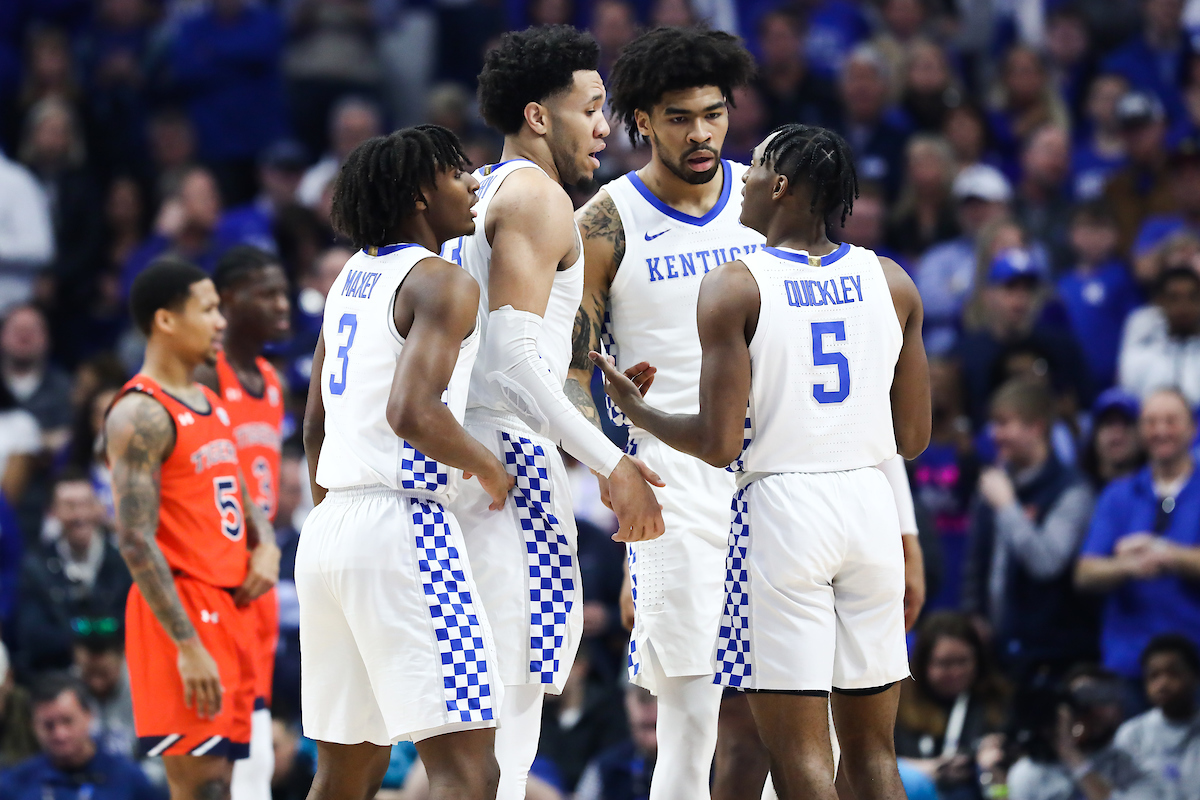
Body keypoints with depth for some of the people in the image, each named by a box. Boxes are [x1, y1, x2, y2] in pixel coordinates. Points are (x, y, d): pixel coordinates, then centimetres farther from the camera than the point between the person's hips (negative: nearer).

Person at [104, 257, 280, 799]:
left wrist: (265, 546, 3)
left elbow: (240, 500, 27)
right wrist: (188, 647, -23)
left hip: (227, 608, 9)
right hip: (180, 613, -9)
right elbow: (136, 542, -19)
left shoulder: (211, 406, 17)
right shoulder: (142, 414, -13)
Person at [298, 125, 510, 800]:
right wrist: (489, 469, -7)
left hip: (331, 522, 9)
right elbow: (411, 413, -23)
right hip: (402, 524, -9)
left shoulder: (351, 280, 18)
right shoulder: (443, 285, -8)